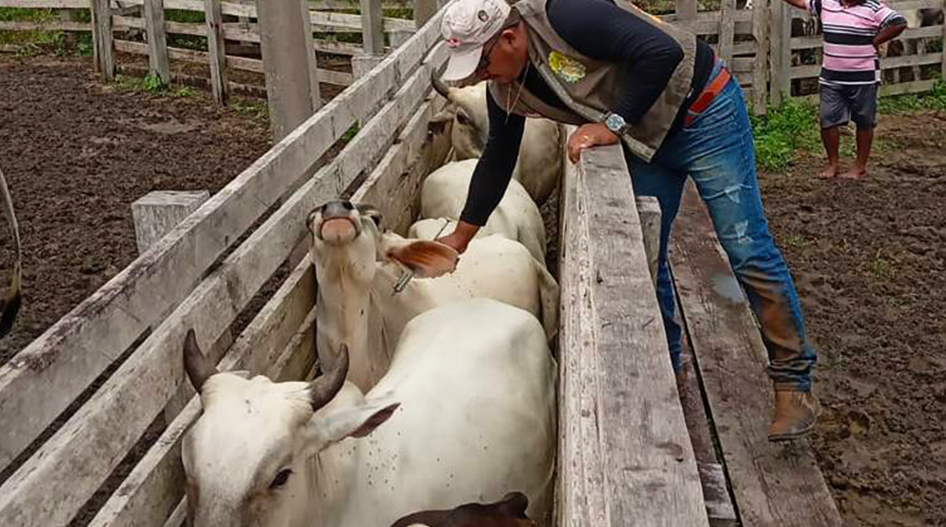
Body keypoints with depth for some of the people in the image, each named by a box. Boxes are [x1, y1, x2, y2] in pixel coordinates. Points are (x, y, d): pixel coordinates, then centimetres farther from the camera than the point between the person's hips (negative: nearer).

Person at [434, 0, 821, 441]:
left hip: (704, 111, -8)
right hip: (647, 139, 8)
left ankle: (794, 384, 3)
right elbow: (497, 158, 11)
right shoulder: (504, 90, -3)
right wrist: (461, 235, 12)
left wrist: (614, 125, -29)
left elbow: (663, 52, -34)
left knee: (747, 251, -6)